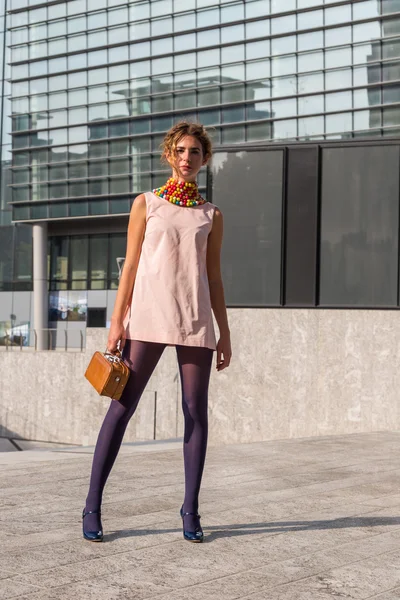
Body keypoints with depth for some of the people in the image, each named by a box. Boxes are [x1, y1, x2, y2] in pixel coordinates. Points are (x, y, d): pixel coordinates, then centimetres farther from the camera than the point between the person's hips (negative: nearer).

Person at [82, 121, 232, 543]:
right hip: (149, 315, -2)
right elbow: (130, 266, 4)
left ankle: (191, 510, 9)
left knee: (196, 411, 1)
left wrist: (224, 332, 10)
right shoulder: (146, 204, 8)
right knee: (122, 406, -4)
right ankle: (92, 506, 1)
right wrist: (117, 321, -3)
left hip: (196, 319, 2)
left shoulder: (211, 215, 13)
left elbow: (214, 277, 14)